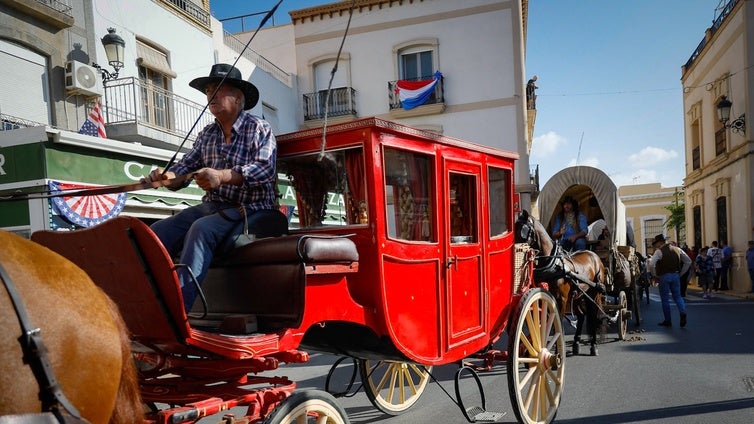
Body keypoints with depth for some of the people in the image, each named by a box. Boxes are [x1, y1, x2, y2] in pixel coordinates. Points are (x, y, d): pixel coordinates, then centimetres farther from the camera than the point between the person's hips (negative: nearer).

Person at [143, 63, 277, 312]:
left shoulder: (259, 129, -1)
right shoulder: (207, 135, 19)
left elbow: (266, 168, -17)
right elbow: (186, 166, 12)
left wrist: (222, 176, -31)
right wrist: (169, 176, -13)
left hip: (250, 210, -6)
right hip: (210, 207, 7)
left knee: (201, 230, -33)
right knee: (157, 232, -14)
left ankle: (177, 306, -36)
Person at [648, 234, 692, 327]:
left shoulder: (659, 251, -9)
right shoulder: (677, 249, 10)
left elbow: (651, 264, -21)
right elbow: (688, 261, 13)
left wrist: (655, 276, -7)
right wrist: (681, 273, 13)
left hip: (664, 277, -5)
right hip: (675, 276, 5)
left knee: (665, 299, 5)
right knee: (677, 296, 15)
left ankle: (667, 321, 9)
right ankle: (683, 313, -11)